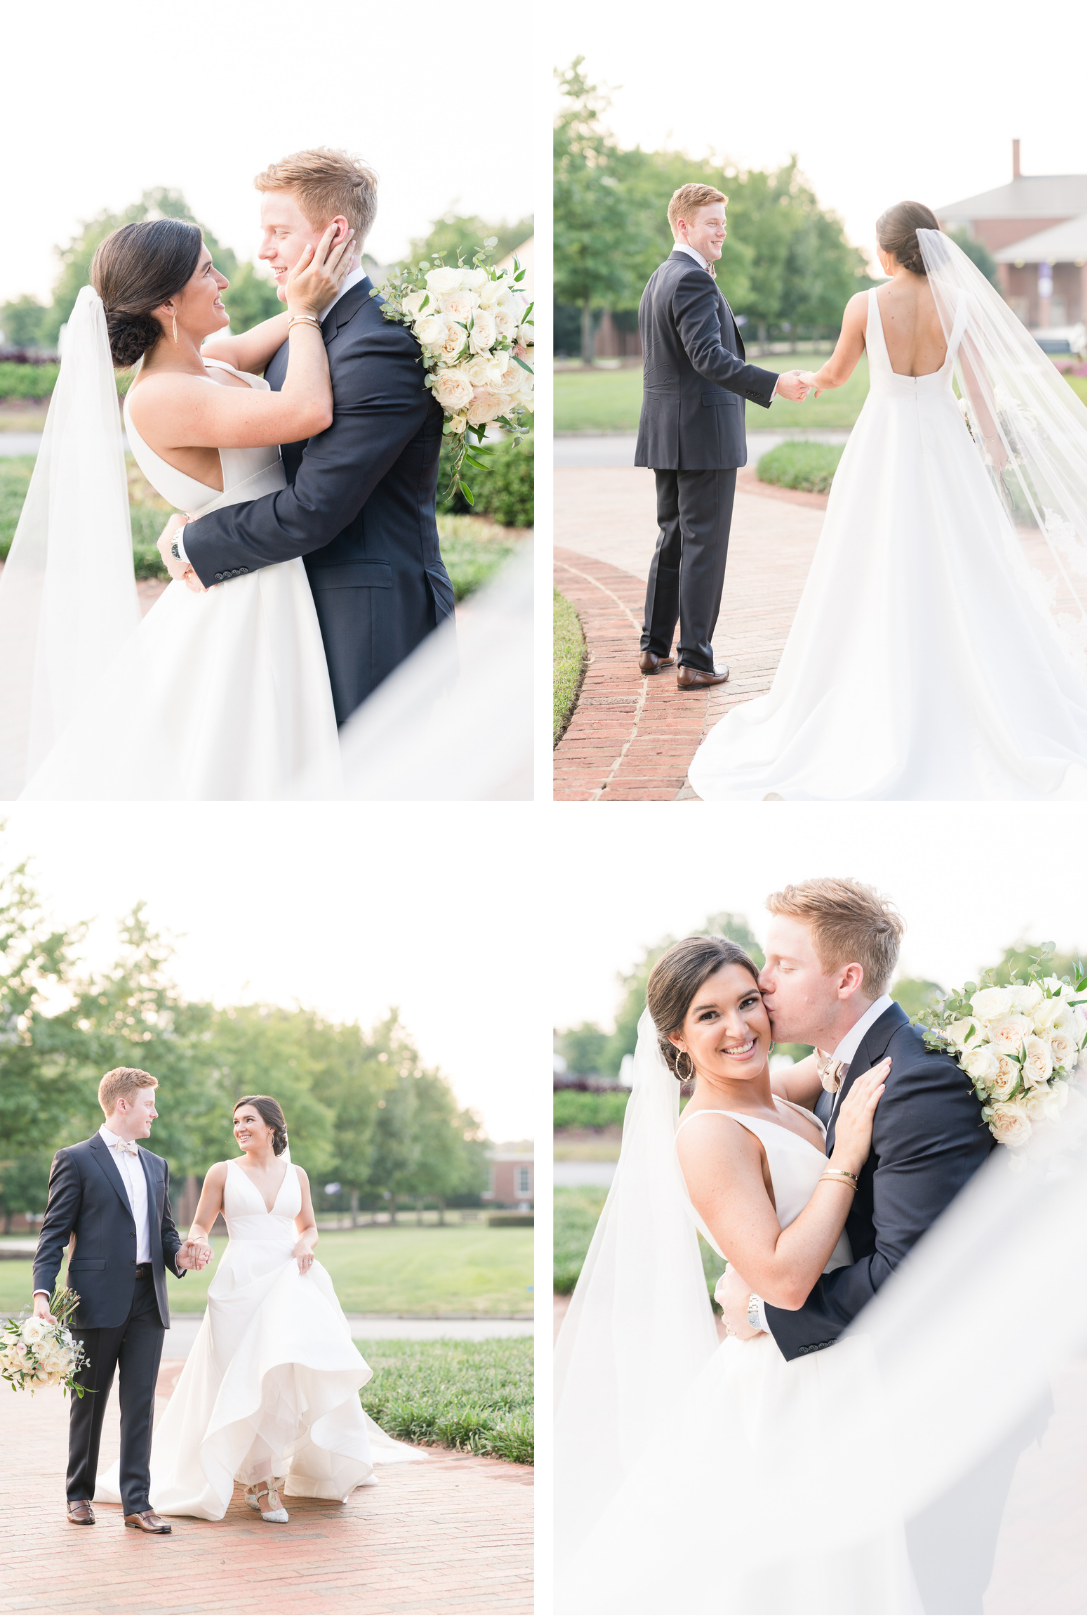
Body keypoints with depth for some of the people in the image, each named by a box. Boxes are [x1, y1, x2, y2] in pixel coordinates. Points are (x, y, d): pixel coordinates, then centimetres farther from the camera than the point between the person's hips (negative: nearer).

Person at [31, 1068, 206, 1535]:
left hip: (147, 1301, 5)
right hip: (98, 1299, -5)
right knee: (89, 1400, 5)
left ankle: (136, 1503, 2)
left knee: (141, 1402, 1)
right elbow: (54, 1233, -5)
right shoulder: (76, 1160, -2)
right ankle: (80, 1494, 19)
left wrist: (178, 1253, -1)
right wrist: (42, 1291, -16)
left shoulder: (156, 1166, 19)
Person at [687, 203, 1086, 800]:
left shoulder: (865, 305, -10)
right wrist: (996, 455, 12)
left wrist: (806, 379, 29)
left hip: (883, 445, -1)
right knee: (961, 581, 7)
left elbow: (835, 374, 5)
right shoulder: (959, 305, -7)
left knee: (874, 581, 8)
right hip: (945, 443, 1)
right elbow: (982, 390, -1)